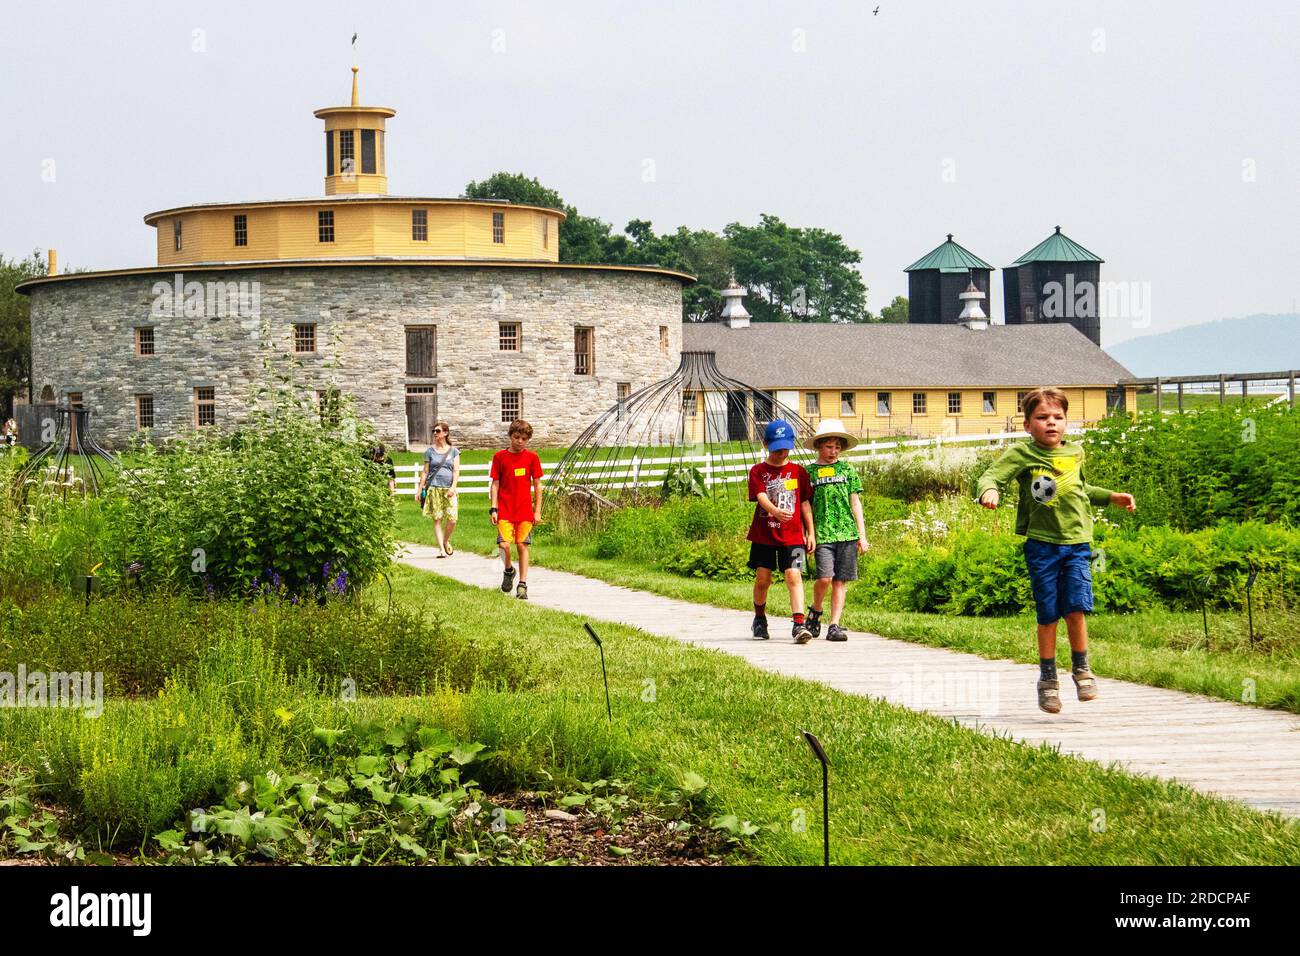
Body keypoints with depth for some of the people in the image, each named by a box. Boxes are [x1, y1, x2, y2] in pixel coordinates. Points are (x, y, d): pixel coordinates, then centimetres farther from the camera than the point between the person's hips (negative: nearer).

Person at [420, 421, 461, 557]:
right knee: (437, 519, -4)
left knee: (452, 519, -8)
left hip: (449, 488, 0)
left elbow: (456, 470, 3)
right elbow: (425, 471, 11)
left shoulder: (453, 451, 9)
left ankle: (446, 541, 18)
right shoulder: (430, 451, 9)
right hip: (434, 488, 0)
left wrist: (453, 487, -10)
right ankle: (441, 549, -1)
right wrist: (420, 489, 6)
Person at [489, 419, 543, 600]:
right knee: (504, 544, -13)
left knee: (522, 546, -2)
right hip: (505, 510, -1)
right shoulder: (500, 457, 2)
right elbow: (495, 485, 4)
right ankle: (508, 571, 16)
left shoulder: (532, 457, 3)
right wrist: (493, 509, -4)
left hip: (525, 510, 1)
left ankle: (522, 584, 4)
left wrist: (537, 510, 2)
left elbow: (537, 485, 7)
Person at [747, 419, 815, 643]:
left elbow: (805, 503, 9)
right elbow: (761, 497, -16)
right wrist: (775, 511, -37)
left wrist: (811, 533, 5)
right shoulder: (758, 471, 0)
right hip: (764, 535, 0)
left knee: (794, 576, -13)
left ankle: (799, 624, -21)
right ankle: (759, 620, 31)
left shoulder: (798, 471, 6)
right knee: (762, 579, 8)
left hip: (792, 536, 0)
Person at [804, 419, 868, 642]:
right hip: (822, 534, -2)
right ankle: (815, 612, 12)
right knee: (824, 578, -14)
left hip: (847, 533, 2)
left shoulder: (847, 469, 11)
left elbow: (855, 503, 11)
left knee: (840, 581, 0)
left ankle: (834, 625, 5)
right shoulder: (810, 472, 7)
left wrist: (862, 535, 7)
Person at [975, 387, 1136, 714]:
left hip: (1076, 542, 3)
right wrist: (989, 491, -37)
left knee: (1077, 607, -7)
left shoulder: (1076, 453, 12)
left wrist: (1111, 497, 26)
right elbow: (990, 476, -16)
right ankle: (1048, 678, 16)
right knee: (1048, 614, 1)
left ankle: (1081, 668, 14)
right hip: (1042, 543, -3)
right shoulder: (1021, 454, -4)